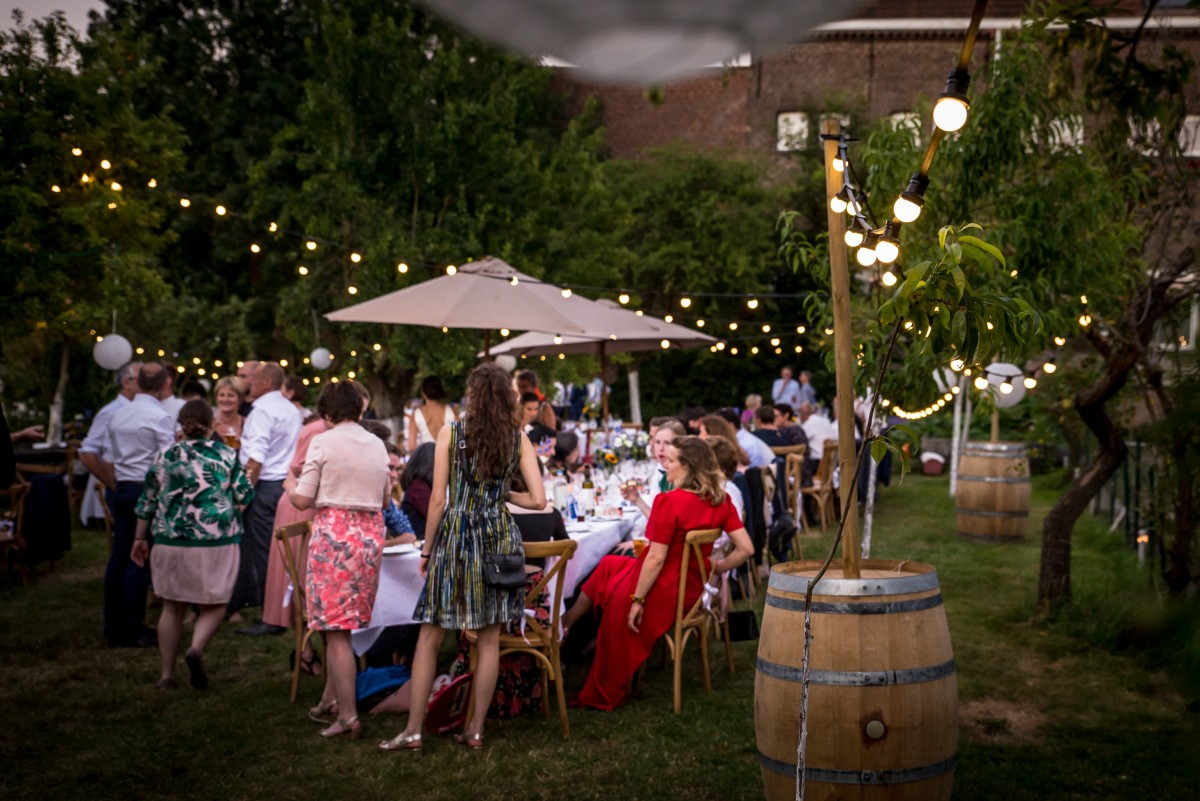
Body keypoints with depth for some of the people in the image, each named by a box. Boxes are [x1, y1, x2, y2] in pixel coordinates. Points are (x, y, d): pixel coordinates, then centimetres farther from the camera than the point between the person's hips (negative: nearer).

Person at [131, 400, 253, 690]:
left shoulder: (165, 457, 4)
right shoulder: (226, 454, -1)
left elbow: (147, 502, 9)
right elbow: (244, 496, -2)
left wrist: (140, 538, 19)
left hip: (170, 542, 2)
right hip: (217, 543, -2)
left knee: (172, 607, 14)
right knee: (214, 605, 10)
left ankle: (167, 674, 17)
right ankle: (197, 647, -17)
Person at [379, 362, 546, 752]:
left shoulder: (450, 434, -5)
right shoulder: (519, 439, 0)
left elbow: (438, 500, -6)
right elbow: (538, 499, -4)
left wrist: (427, 548, 3)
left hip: (456, 535, -2)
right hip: (500, 537, 2)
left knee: (430, 635, 6)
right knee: (489, 639, 9)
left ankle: (413, 729, 9)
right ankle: (476, 729, 15)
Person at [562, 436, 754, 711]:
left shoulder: (670, 501, -24)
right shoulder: (721, 500, -4)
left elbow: (656, 558, -24)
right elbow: (746, 548, -6)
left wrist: (637, 599, -17)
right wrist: (716, 568, 8)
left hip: (663, 591, -7)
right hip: (692, 588, 7)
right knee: (608, 565, 24)